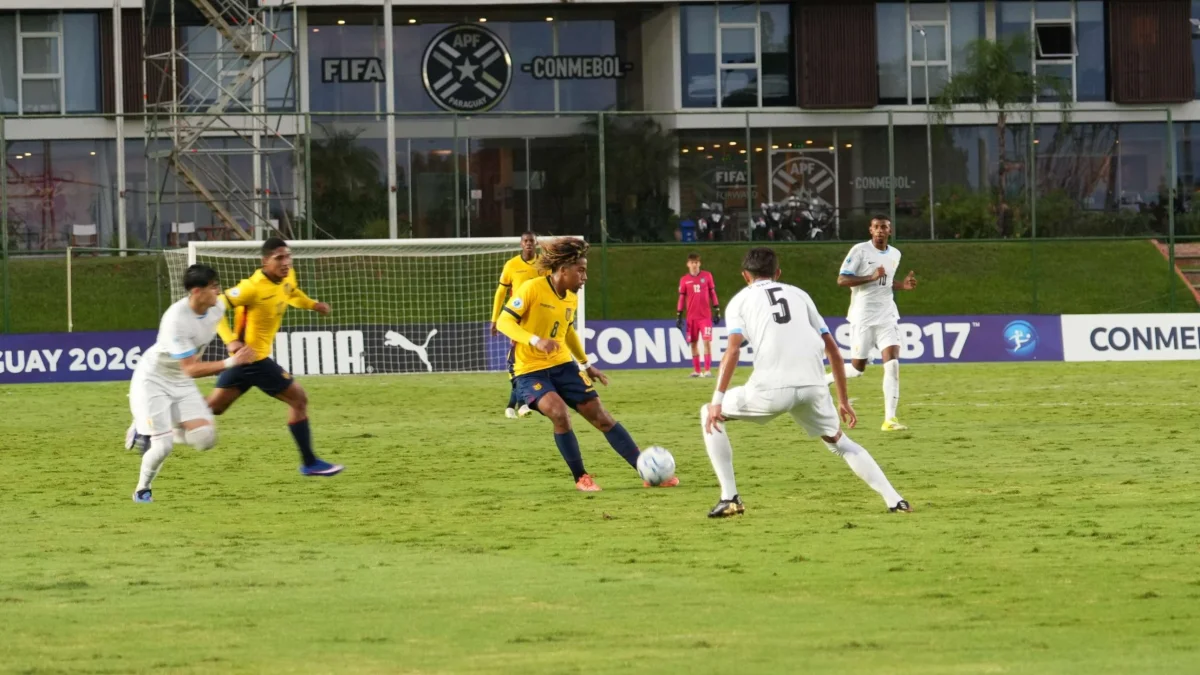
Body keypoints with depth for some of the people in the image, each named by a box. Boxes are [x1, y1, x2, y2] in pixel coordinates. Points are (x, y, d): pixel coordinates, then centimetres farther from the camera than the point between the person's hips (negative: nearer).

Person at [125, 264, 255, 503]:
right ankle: (142, 490, 13)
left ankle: (151, 431, 16)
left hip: (182, 383, 7)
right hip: (153, 381, -7)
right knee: (164, 445, -15)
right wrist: (230, 363, -39)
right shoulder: (176, 320, -33)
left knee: (205, 439, -9)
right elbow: (191, 369, -32)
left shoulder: (217, 308, -11)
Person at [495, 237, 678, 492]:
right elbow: (504, 322, -20)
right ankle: (580, 478, -10)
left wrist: (586, 364, 23)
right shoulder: (532, 289, -17)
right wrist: (535, 341, -34)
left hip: (563, 365, 6)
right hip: (531, 371, -6)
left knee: (601, 416, 3)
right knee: (560, 413, -29)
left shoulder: (571, 299, 5)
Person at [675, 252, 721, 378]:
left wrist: (717, 311, 1)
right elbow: (681, 298, 6)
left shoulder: (707, 276, 2)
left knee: (707, 341, -9)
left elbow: (713, 294, 6)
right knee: (693, 343, 5)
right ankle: (696, 371, 11)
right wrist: (678, 316, 2)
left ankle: (708, 370, -10)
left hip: (705, 315, -2)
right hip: (691, 317, 2)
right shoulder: (684, 280, 4)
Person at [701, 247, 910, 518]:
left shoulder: (740, 300, 17)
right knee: (839, 441, 27)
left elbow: (733, 349, -2)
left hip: (771, 389, -3)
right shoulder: (798, 295, 26)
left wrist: (718, 400, -5)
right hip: (813, 385, 4)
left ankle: (729, 497, 10)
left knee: (709, 414, 19)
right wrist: (843, 401, 29)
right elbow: (832, 349, 23)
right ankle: (894, 499, 14)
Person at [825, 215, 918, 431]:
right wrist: (871, 277, -24)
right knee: (857, 367, 1)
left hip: (887, 316, 4)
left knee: (892, 363, -12)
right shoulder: (860, 250, -9)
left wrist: (902, 285, 5)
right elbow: (842, 280, -14)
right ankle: (822, 380, 30)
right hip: (863, 317, -4)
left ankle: (890, 419, -12)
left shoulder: (895, 254, 10)